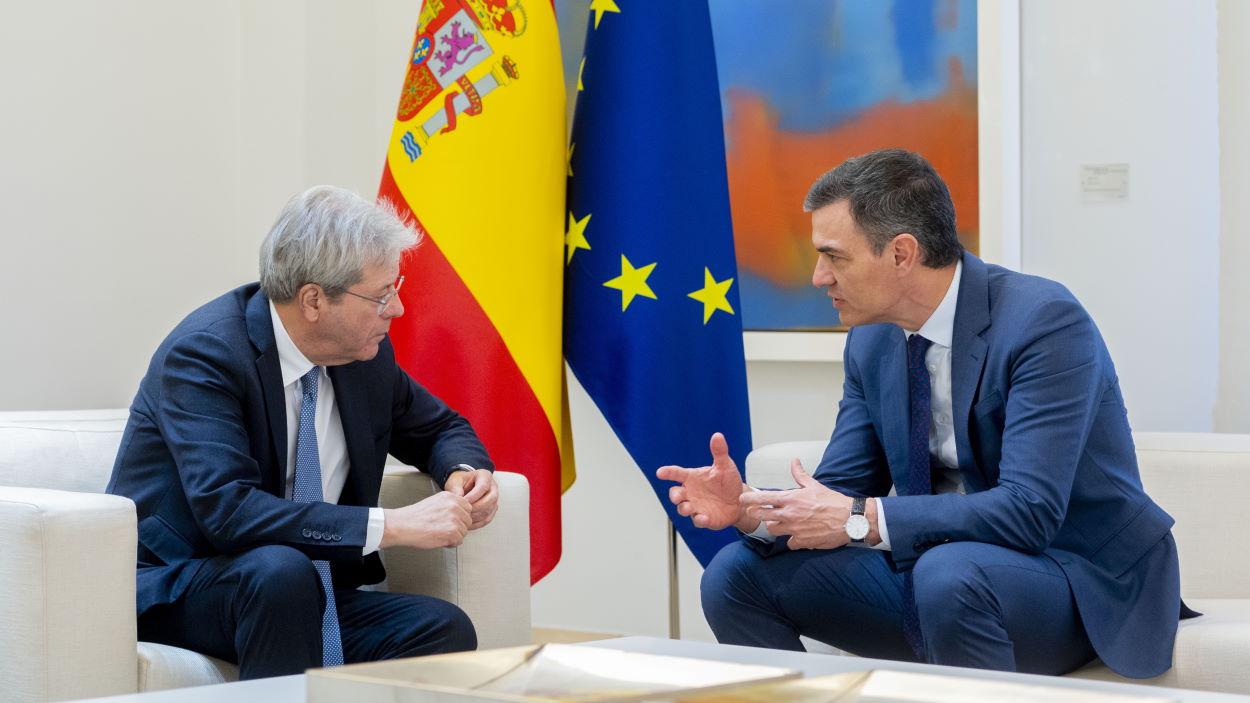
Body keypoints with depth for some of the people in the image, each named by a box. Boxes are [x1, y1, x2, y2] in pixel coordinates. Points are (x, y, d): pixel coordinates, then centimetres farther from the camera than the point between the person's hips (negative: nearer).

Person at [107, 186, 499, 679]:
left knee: (445, 630, -22)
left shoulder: (367, 352, 2)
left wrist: (463, 471, -6)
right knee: (279, 569, -38)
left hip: (304, 594, 6)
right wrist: (389, 525, -32)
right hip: (174, 591, -6)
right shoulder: (204, 352, -19)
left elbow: (440, 429, 20)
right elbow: (227, 509, -31)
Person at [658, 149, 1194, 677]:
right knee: (737, 574, -4)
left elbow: (1030, 511, -29)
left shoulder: (1044, 322, -21)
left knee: (948, 571, -39)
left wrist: (860, 519, -29)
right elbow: (841, 491, 6)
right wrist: (747, 506, -15)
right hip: (931, 567, 7)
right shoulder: (870, 341, 3)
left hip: (1079, 576, -7)